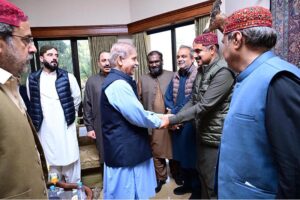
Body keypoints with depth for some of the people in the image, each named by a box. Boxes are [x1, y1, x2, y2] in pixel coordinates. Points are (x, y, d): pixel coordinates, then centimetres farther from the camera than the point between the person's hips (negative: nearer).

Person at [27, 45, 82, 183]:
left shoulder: (67, 77, -3)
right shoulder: (32, 79, 0)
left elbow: (77, 97, 8)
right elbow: (31, 102, 11)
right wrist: (39, 117, 11)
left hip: (65, 125, -1)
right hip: (45, 128, 1)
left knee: (70, 158, 6)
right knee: (51, 160, 13)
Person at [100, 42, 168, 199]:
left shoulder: (118, 81, 12)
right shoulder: (118, 84, -22)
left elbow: (135, 111, 14)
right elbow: (138, 116, -22)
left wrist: (162, 117, 7)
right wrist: (160, 122, -4)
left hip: (126, 149, 10)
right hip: (124, 151, -10)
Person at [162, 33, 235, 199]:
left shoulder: (223, 72, -20)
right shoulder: (202, 70, 8)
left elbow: (204, 106, -26)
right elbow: (193, 101, 11)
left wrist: (172, 120, -23)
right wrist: (175, 118, -3)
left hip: (215, 138, -8)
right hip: (203, 134, 8)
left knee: (213, 185, 8)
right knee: (203, 176, 23)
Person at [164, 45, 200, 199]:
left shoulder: (197, 75, -13)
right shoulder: (175, 77, 9)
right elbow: (168, 97, 11)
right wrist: (173, 113, -5)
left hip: (190, 123, -7)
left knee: (192, 155, 7)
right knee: (181, 155, 18)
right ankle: (187, 184, 38)